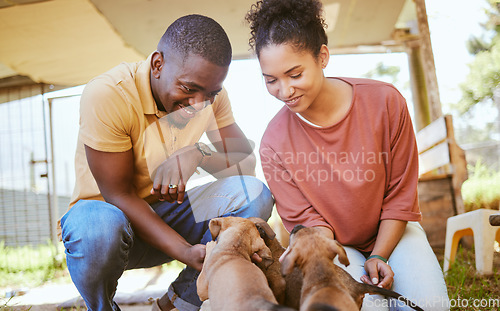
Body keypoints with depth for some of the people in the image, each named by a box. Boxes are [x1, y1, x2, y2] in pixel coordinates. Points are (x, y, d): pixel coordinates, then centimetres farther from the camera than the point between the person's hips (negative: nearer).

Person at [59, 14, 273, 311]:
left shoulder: (209, 91, -7)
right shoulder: (106, 95, -24)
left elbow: (247, 164, -8)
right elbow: (120, 196, -24)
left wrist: (198, 153, -31)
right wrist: (187, 252, -36)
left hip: (168, 212, 4)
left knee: (255, 193, -19)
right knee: (98, 228, -40)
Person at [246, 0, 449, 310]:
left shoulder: (385, 102, -17)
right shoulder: (274, 143, -17)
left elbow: (401, 194, -8)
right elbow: (308, 221, -12)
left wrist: (379, 257, -14)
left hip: (392, 231, 2)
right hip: (334, 244, -1)